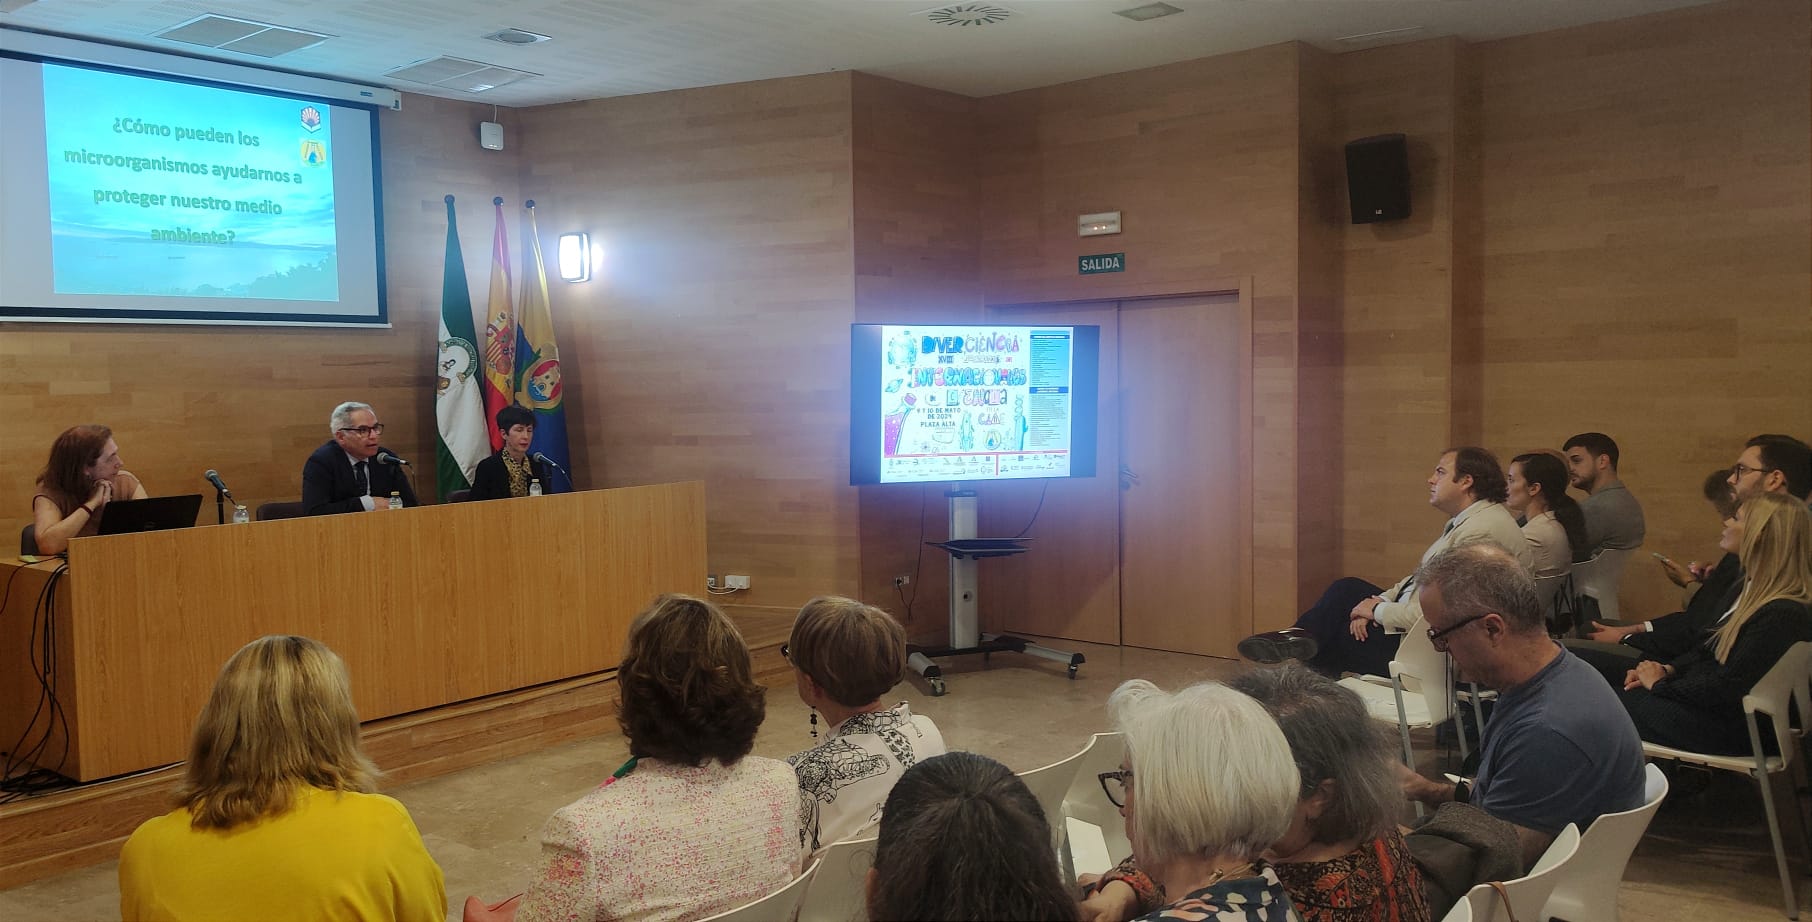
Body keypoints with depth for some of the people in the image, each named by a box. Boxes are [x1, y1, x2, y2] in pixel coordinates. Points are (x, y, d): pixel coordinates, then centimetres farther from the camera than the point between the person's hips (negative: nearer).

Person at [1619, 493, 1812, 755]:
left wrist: (1661, 684, -13)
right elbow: (1711, 648, 15)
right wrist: (1668, 670, 0)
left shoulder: (1783, 615, -26)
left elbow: (1729, 688, -25)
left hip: (1737, 730, -10)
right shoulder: (1761, 594, 8)